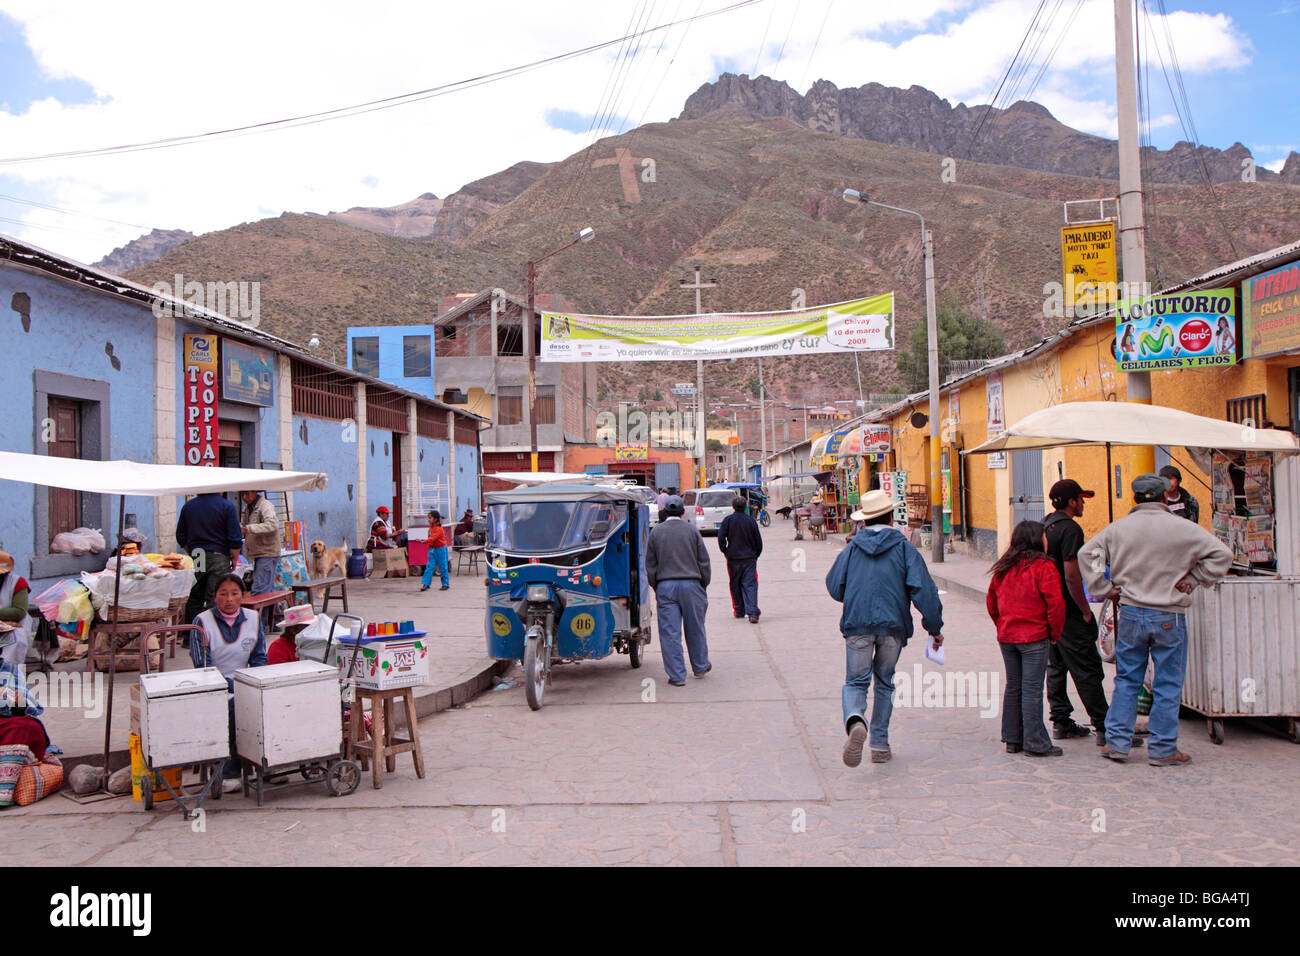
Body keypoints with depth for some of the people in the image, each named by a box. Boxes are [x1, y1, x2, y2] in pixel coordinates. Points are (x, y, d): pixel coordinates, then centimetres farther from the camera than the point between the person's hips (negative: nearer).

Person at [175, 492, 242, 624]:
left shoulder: (187, 506, 8)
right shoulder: (228, 507, -6)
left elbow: (181, 538, 15)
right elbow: (235, 539, -8)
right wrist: (234, 559, 4)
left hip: (194, 559, 4)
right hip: (218, 558, -4)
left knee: (194, 598, 12)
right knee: (214, 599, -3)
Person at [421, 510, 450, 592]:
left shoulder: (438, 529, -17)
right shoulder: (430, 528, 8)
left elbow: (432, 538, -27)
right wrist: (430, 548, 8)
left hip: (440, 549, -7)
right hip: (432, 549, 7)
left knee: (443, 568, 2)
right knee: (429, 566, 0)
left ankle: (446, 584, 12)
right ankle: (425, 584, -1)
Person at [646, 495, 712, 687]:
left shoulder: (656, 531, 3)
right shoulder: (691, 530, 1)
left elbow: (650, 564, 6)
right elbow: (704, 561, 3)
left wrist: (656, 587, 15)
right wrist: (703, 585, 13)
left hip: (665, 586, 0)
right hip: (691, 583, 0)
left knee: (670, 631, 1)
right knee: (695, 628, 14)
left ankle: (676, 675, 1)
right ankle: (700, 666, 29)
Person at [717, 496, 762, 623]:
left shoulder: (728, 520, -5)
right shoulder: (751, 520, -1)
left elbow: (721, 538, -9)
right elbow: (758, 541, 4)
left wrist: (725, 552, 6)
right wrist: (755, 555, 16)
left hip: (733, 558, 0)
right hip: (749, 558, 0)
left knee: (735, 585, 14)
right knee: (750, 585, -3)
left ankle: (739, 611, 20)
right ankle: (752, 612, -15)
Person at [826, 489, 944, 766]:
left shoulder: (852, 548, 7)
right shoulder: (904, 548, 2)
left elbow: (834, 587, 9)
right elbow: (923, 590, -7)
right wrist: (935, 628, -1)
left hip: (857, 625, 0)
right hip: (893, 625, 0)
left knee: (855, 681, 4)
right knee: (884, 682, 15)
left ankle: (855, 721, -29)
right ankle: (880, 745, 16)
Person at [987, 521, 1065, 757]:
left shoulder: (1003, 568, 9)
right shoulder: (1043, 567, -12)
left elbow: (991, 600, 14)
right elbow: (1055, 603, -15)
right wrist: (1055, 633, -3)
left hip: (1006, 637, 6)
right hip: (1034, 638, -6)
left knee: (1013, 687, 14)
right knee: (1032, 689, -3)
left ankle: (1012, 739, 19)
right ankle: (1035, 743, 2)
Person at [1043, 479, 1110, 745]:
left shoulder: (1045, 526, 11)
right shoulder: (1070, 529, -17)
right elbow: (1071, 575, -23)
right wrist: (1086, 610, -15)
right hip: (1069, 613, -9)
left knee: (1056, 667, 12)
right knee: (1088, 670, -5)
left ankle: (1061, 722, 17)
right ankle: (1104, 728, -1)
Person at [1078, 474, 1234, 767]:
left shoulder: (1117, 528, 0)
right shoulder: (1183, 529, -8)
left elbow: (1086, 554, 4)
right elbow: (1222, 554, -5)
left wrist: (1105, 589, 6)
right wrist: (1193, 580, 1)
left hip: (1130, 614, 3)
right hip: (1169, 617, -3)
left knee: (1126, 680, 13)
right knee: (1167, 685, 7)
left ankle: (1116, 742, 14)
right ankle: (1162, 749, 12)